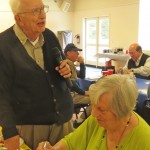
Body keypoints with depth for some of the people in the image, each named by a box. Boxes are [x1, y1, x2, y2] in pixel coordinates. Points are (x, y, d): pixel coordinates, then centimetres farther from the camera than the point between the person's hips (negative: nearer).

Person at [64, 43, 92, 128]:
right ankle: (80, 121, -10)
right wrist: (83, 92, -15)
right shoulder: (67, 64, -14)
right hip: (70, 95, -11)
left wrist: (82, 63, 6)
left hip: (73, 93, 11)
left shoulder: (71, 64, 18)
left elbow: (82, 76, 19)